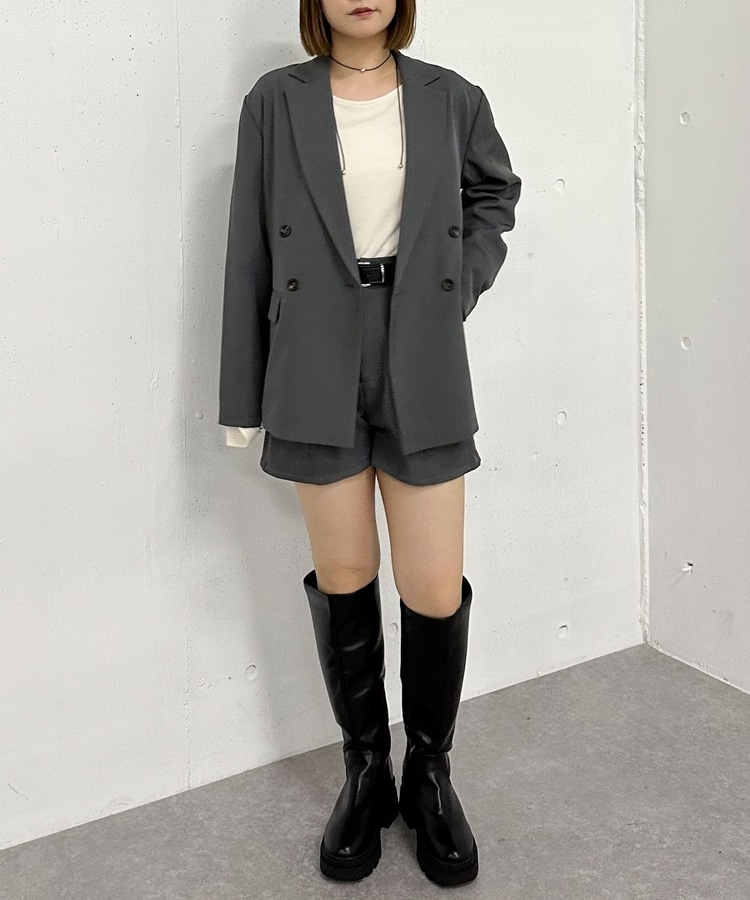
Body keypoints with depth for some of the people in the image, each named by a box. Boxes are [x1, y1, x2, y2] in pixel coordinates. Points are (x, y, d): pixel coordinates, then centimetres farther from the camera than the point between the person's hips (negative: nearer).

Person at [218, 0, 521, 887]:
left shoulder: (448, 97, 5)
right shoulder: (276, 100, 2)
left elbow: (494, 193, 23)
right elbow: (250, 249, 2)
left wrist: (460, 283, 5)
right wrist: (243, 397, 2)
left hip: (421, 365, 1)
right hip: (318, 366, 0)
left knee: (435, 589, -1)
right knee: (343, 577, 7)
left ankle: (430, 775, 22)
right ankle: (365, 771, 26)